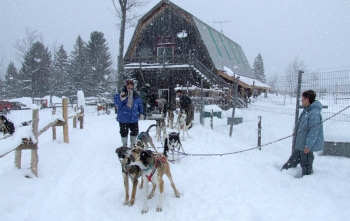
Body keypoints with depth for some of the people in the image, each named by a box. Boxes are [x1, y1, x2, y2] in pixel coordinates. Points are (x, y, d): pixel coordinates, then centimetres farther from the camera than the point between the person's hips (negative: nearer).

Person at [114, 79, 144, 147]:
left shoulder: (136, 95, 5)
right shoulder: (120, 93, -6)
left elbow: (140, 104, 12)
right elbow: (117, 103, -14)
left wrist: (141, 113, 7)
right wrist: (121, 99, -32)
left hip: (134, 118, 4)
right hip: (123, 118, -3)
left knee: (135, 131, 12)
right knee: (124, 132, 6)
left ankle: (133, 144, 30)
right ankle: (125, 145, 22)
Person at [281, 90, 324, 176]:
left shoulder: (314, 113, -22)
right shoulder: (306, 110, 10)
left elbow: (314, 131, -25)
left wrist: (308, 146, -23)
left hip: (307, 146, -10)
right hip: (300, 144, 10)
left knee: (306, 165, 4)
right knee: (293, 160, 19)